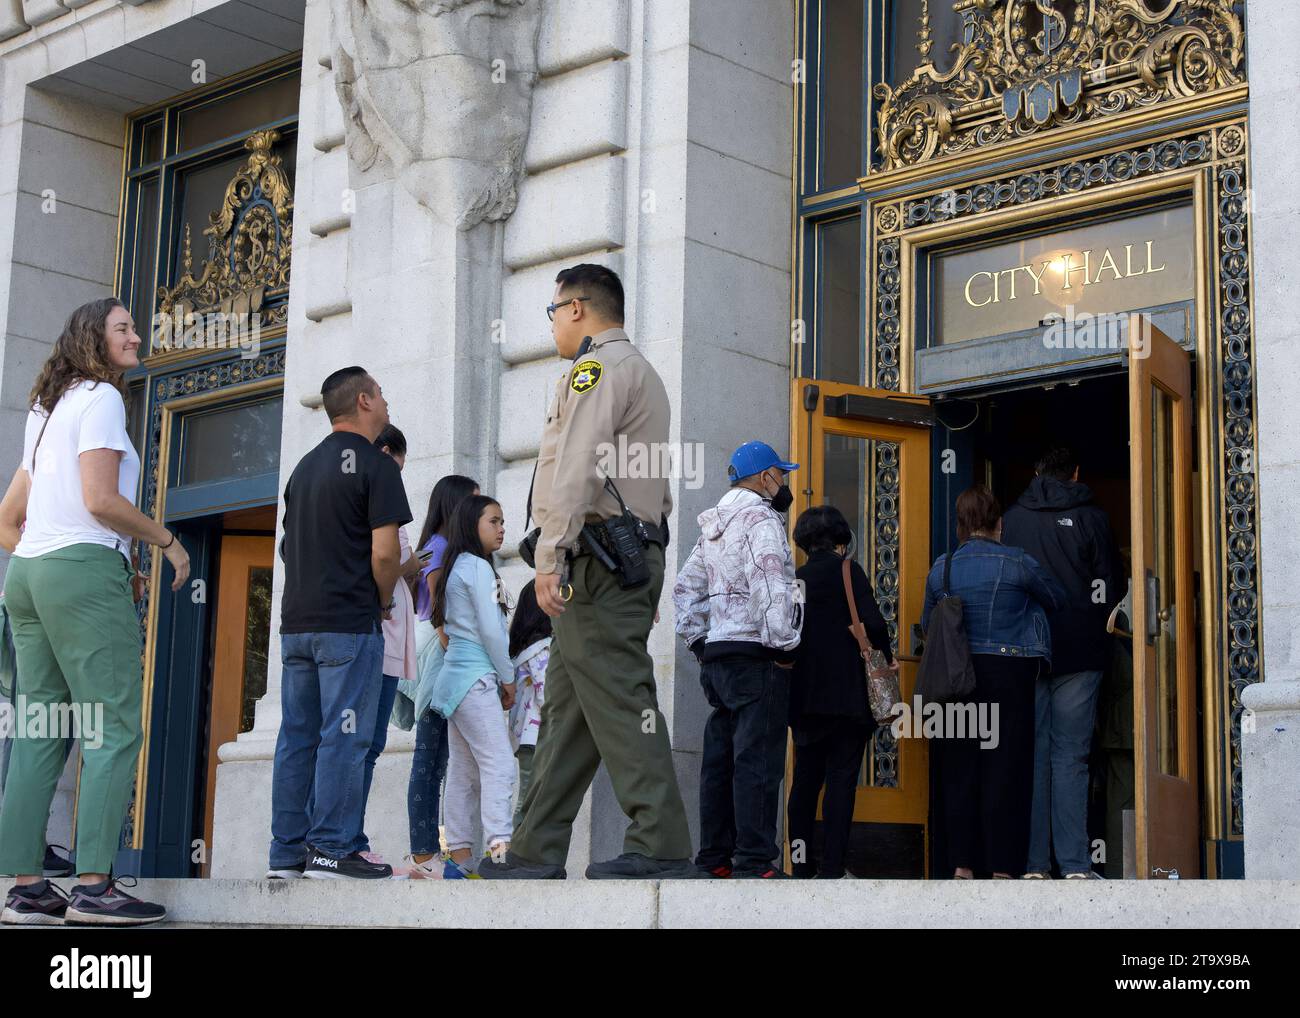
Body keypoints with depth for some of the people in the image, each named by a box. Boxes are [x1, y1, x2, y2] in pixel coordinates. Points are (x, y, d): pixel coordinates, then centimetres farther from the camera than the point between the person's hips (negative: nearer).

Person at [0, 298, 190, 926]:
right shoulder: (100, 396, -3)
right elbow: (100, 500, -14)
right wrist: (168, 541, -4)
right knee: (116, 727, -9)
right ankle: (94, 887, -15)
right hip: (84, 569, -9)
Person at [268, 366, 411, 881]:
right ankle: (333, 849, -7)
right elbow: (385, 552, -15)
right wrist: (385, 600, 1)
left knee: (296, 737, 7)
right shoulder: (375, 465, -7)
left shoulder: (304, 466, 18)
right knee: (343, 737, -6)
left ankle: (287, 852, 9)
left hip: (296, 620, 8)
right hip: (349, 623, -7)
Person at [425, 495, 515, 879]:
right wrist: (508, 678, -4)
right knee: (499, 765, -15)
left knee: (464, 772, 8)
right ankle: (500, 851, -24)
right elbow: (491, 630, -15)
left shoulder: (456, 567, 18)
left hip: (456, 675, 10)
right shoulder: (479, 567, -9)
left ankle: (459, 859, 8)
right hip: (475, 677, -10)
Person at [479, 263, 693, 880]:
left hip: (598, 556, -10)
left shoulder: (598, 367, -4)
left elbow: (577, 469, -18)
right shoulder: (644, 374, 28)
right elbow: (659, 489, 24)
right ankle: (537, 853, 8)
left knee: (618, 700, -13)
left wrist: (550, 557, -22)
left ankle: (660, 847, -16)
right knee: (566, 710, 8)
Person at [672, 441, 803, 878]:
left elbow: (685, 589, 23)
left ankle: (714, 858, 12)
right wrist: (783, 645, -13)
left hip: (716, 656, 9)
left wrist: (698, 642, 22)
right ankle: (755, 862, -12)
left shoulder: (713, 527, 20)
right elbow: (770, 587, -19)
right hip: (756, 656, -9)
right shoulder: (760, 519, -8)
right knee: (757, 761, -10)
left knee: (719, 759, 9)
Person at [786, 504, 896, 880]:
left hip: (804, 695, 5)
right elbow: (872, 621, -16)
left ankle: (801, 864, 14)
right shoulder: (847, 571, -5)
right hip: (846, 694, -5)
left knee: (805, 778, 12)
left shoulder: (796, 578, 8)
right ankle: (832, 866, -5)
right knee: (841, 778, -2)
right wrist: (886, 655, 1)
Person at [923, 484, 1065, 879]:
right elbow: (1058, 599, 11)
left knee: (957, 770, 8)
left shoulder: (940, 568, 5)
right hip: (1006, 674, -3)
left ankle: (962, 864, 9)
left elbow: (927, 625, 15)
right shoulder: (1017, 564, -5)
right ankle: (1003, 866, 2)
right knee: (1003, 769, 1)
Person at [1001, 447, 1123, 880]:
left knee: (1031, 754, 4)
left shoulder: (1012, 519, 7)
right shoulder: (1092, 518, 2)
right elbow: (1111, 586, 3)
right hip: (1079, 651, -1)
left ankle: (1032, 864, 2)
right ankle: (1074, 864, -4)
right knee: (1071, 756, -1)